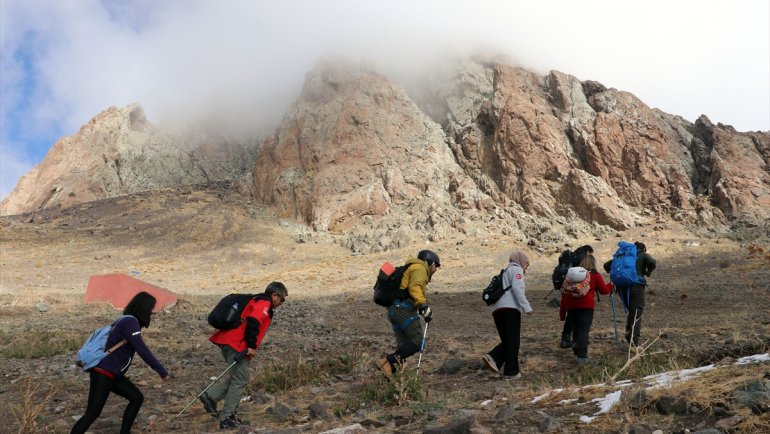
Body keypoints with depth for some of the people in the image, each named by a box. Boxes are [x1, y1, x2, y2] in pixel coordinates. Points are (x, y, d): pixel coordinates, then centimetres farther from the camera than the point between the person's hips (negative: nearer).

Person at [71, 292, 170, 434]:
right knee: (92, 414, -7)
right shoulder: (130, 322, -18)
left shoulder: (127, 321, 12)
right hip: (103, 374, -10)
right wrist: (162, 371, -22)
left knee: (137, 398, 10)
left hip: (112, 374, 10)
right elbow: (142, 350, -24)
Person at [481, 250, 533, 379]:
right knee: (513, 341, -2)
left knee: (507, 340, 12)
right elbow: (517, 288, -12)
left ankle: (493, 358, -10)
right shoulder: (516, 269, 4)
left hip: (497, 309, 8)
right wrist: (526, 307, -14)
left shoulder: (505, 272, 30)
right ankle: (511, 371, -1)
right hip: (510, 308, -8)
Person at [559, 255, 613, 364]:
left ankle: (577, 349, 16)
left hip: (570, 305, 4)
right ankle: (582, 356, -7)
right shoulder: (595, 274, 6)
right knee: (584, 330, -4)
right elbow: (604, 290, 12)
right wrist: (611, 285, 35)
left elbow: (564, 291, 16)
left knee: (575, 329, 18)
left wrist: (562, 311, 19)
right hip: (585, 305, -4)